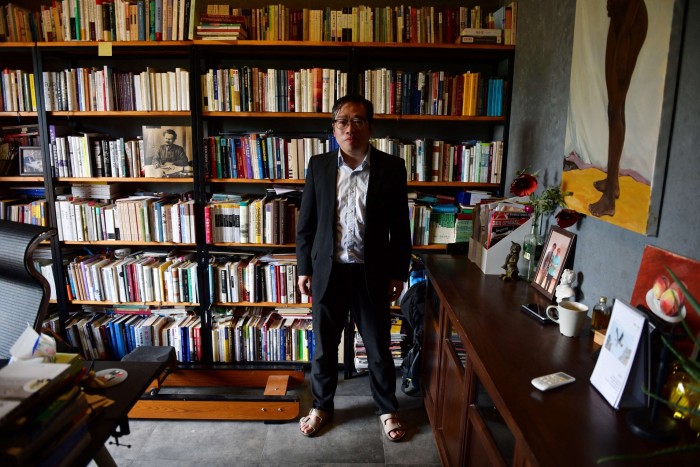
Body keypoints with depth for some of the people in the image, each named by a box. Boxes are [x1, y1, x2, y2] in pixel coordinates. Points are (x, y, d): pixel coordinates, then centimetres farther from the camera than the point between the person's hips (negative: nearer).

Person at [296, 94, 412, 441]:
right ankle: (322, 406, 38)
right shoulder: (319, 166, -1)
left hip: (372, 273, -1)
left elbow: (400, 227, 0)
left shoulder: (391, 168, -5)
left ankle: (387, 409, 36)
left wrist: (399, 273, 0)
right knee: (324, 346, 15)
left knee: (379, 347, 13)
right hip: (328, 271, 1)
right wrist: (304, 268, 3)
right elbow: (306, 223, 4)